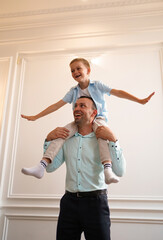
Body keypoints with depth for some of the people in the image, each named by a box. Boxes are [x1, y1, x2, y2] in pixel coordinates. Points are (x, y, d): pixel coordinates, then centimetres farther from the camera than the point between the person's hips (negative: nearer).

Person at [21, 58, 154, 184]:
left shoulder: (97, 85, 3)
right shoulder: (73, 91, 11)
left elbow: (117, 92, -3)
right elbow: (57, 105, 9)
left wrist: (140, 100, -13)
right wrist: (36, 117, 5)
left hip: (98, 118, -2)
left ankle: (108, 169, -50)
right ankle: (41, 166, -32)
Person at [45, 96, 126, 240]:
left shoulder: (102, 140, -1)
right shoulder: (66, 139, 9)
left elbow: (120, 171, -12)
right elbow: (50, 167, 7)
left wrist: (113, 139, -18)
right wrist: (48, 140, 0)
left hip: (96, 201, -3)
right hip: (69, 201, 3)